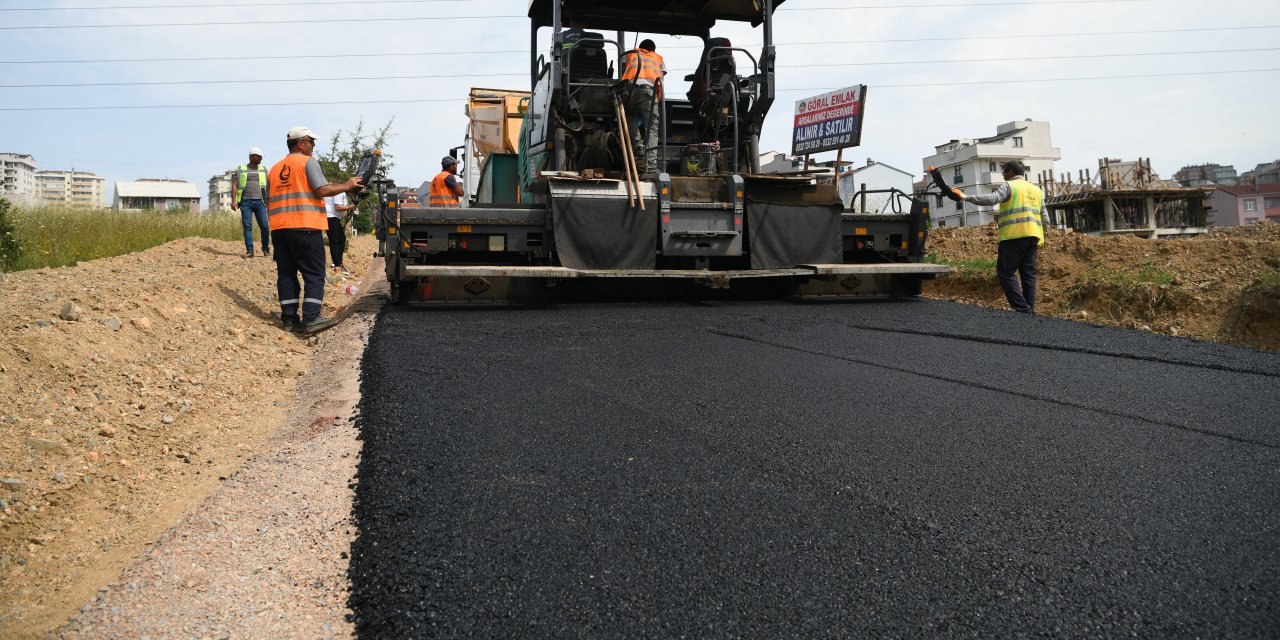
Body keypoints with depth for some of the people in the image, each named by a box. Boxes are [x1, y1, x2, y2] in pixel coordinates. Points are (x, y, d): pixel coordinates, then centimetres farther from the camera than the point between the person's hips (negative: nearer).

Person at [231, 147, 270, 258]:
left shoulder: (263, 169, 16)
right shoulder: (241, 169, 12)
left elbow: (268, 186, 14)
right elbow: (235, 185, 8)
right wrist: (233, 201, -3)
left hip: (259, 201, 1)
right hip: (245, 202, -1)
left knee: (265, 226, -7)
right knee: (247, 226, -5)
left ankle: (266, 248, 12)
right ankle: (249, 250, -3)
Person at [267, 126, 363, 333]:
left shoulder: (275, 169, 20)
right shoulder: (308, 162, -2)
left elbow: (269, 202, 19)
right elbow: (323, 190, -12)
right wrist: (347, 186, 0)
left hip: (279, 228, 7)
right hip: (305, 227, -7)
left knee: (286, 273, 10)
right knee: (314, 275, -3)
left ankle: (289, 319, 9)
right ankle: (310, 319, -11)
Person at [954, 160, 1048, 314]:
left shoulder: (1008, 186, 1)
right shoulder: (1037, 190, 23)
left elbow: (991, 199, -19)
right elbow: (1045, 220, 22)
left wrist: (965, 197, -15)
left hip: (1014, 236, -7)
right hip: (1033, 237, 7)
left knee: (1006, 273, -4)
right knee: (1028, 274, 8)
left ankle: (1022, 309, -13)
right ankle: (1030, 310, 5)